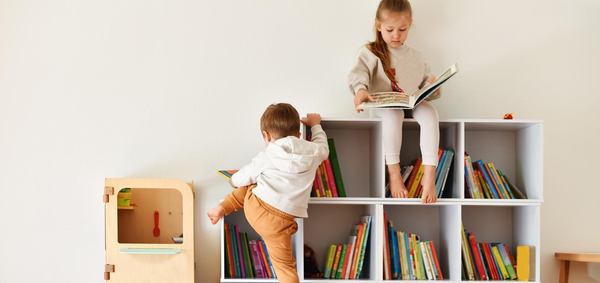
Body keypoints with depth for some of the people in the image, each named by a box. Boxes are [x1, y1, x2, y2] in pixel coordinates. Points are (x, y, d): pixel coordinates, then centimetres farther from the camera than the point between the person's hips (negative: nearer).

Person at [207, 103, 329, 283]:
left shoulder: (266, 157, 5)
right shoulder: (313, 151, 4)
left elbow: (242, 179, 16)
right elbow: (323, 148, 30)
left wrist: (233, 179, 40)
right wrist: (315, 125, 44)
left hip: (253, 207, 2)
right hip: (276, 222, -1)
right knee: (285, 265, 9)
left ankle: (223, 208, 32)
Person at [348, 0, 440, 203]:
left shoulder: (416, 57, 20)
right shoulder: (371, 52, 6)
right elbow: (358, 74, -15)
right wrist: (360, 89, -39)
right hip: (384, 105, -3)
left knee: (429, 111, -30)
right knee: (394, 112, -38)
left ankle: (429, 175, -35)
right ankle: (394, 173, -32)